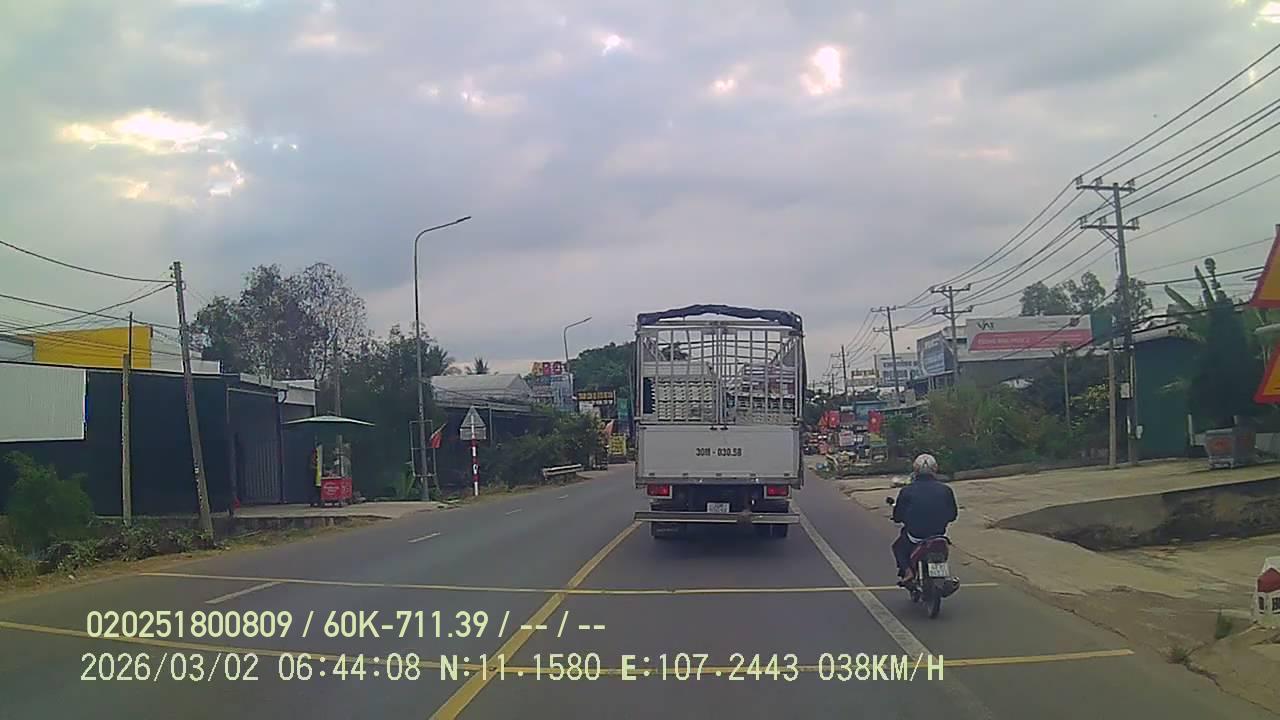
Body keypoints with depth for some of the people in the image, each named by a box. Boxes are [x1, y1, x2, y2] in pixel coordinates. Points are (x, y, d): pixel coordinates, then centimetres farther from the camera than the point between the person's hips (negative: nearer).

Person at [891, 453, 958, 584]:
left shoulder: (906, 491, -11)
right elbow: (952, 515, 5)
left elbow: (897, 517, -3)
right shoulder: (945, 490, -4)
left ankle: (906, 571, 3)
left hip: (915, 536, -2)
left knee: (898, 547, 26)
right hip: (939, 533, 2)